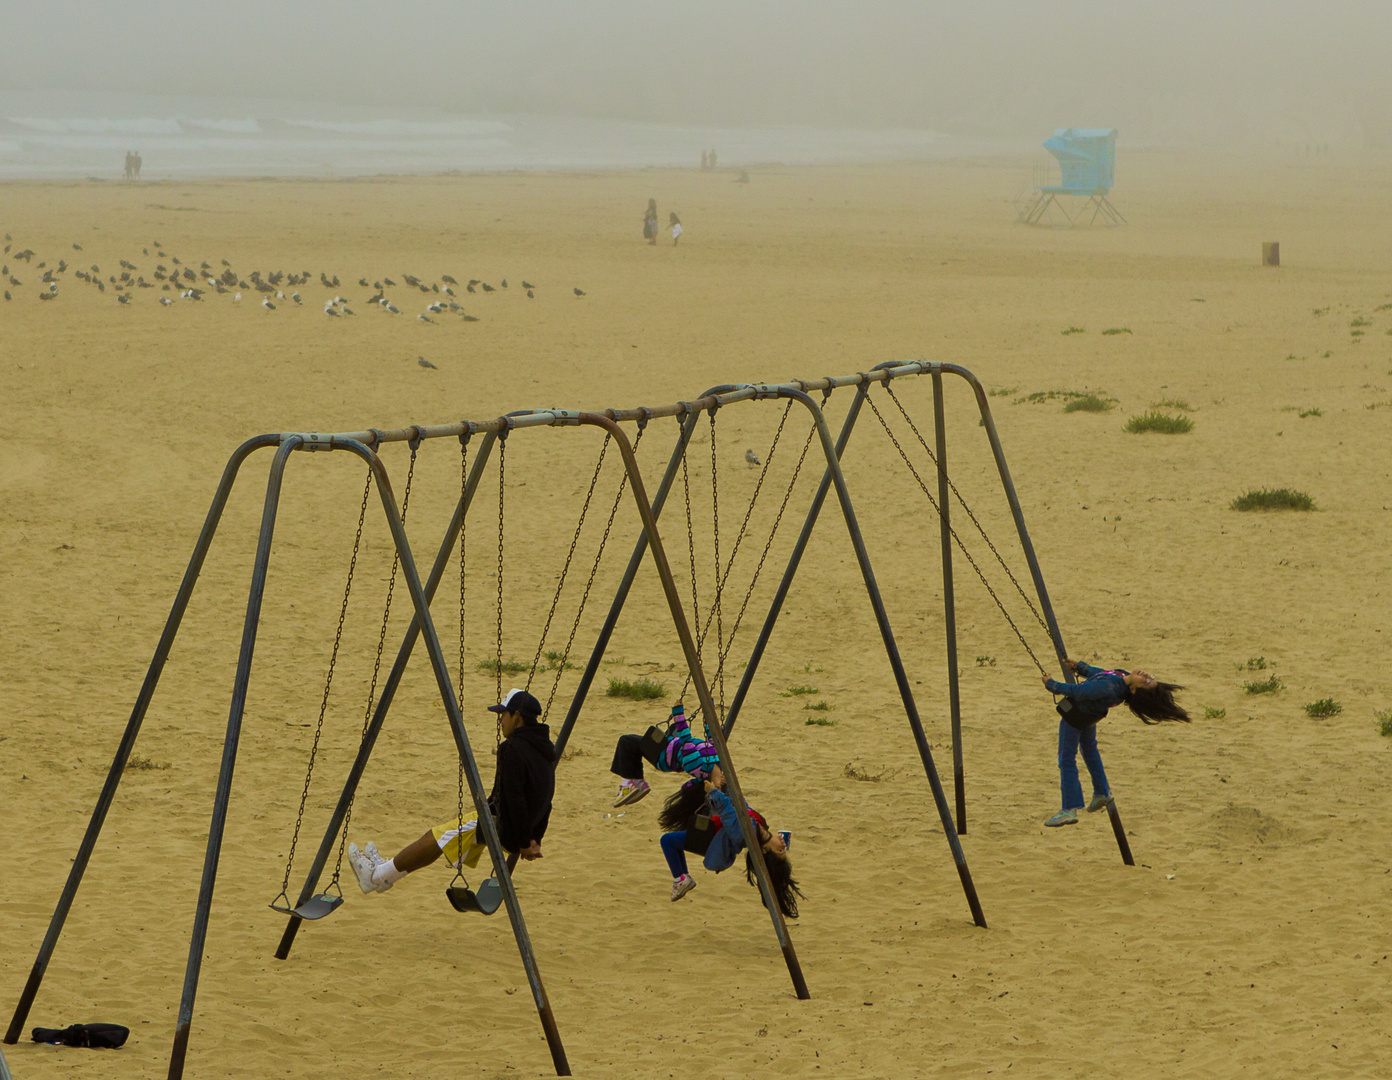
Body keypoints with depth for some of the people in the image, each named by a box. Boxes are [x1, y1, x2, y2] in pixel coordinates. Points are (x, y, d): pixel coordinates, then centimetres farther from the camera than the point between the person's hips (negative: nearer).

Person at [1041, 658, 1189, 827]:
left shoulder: (1107, 688, -43)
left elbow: (1075, 691, -30)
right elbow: (1101, 674, 2)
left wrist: (1051, 684, -15)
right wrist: (1079, 666, 11)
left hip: (1074, 715, -8)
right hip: (1090, 713, 8)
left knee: (1067, 758, 0)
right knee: (1089, 748, 31)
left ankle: (1070, 809, -1)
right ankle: (1102, 793, 45)